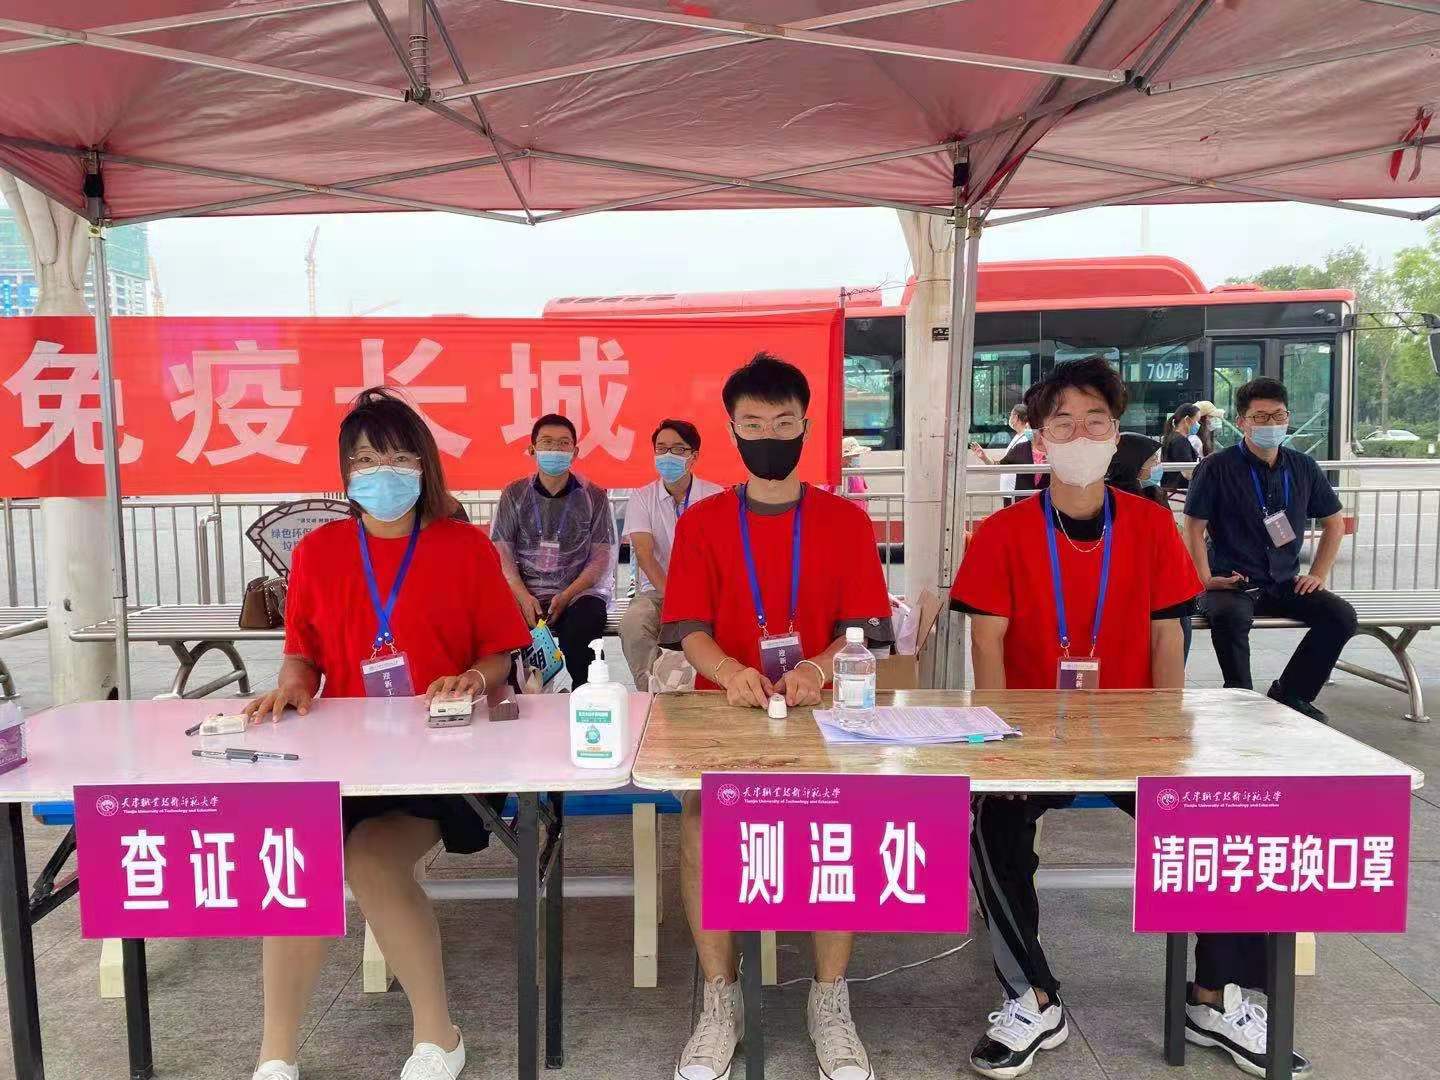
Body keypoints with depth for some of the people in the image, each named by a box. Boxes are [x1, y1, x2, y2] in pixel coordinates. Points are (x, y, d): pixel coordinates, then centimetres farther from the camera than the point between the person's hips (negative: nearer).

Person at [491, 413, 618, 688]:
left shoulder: (594, 497, 7)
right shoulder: (514, 494, 11)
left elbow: (603, 559, 2)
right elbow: (502, 553, 4)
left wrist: (566, 596, -13)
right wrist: (523, 596, -13)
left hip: (580, 591, -1)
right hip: (525, 591, 1)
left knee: (581, 629, -34)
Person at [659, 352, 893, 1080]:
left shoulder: (846, 521, 6)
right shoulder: (701, 523, 6)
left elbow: (865, 630, -1)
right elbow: (689, 629, -2)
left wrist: (817, 669, -23)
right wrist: (731, 672, -25)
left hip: (820, 712, 0)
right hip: (726, 712, 0)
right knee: (702, 821, -28)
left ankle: (830, 1004, -6)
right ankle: (720, 1004, -7)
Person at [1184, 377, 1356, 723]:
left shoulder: (1303, 468, 10)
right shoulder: (1217, 468, -5)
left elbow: (1334, 522, 20)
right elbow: (1193, 528, -6)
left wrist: (1318, 575, 9)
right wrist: (1206, 579, -17)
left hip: (1285, 583, 5)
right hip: (1232, 582, -5)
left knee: (1341, 615, -16)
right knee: (1229, 615, -36)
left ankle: (1290, 694, 2)